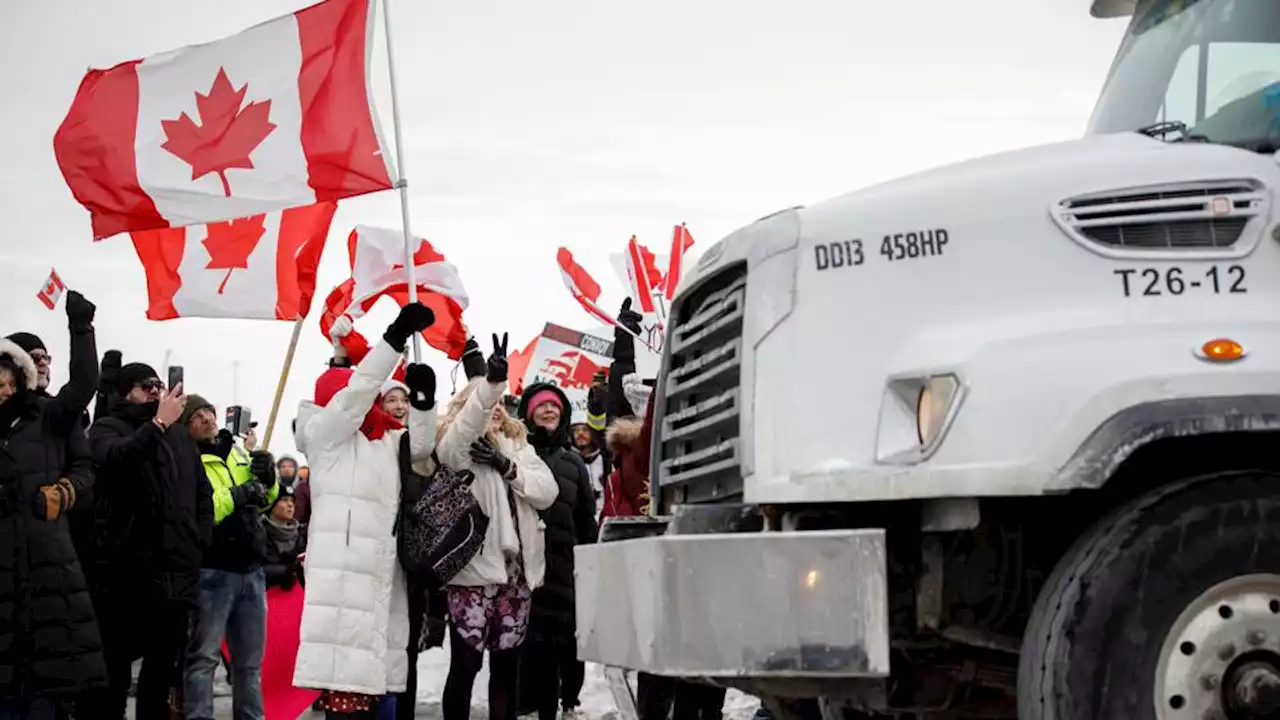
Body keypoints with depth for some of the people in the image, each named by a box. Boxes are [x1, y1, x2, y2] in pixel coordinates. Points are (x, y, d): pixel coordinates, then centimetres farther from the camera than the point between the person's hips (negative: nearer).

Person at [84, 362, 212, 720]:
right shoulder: (107, 428, 3)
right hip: (124, 570, -5)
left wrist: (199, 541, 11)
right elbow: (115, 458, -21)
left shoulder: (180, 435, 18)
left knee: (163, 666, 12)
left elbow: (203, 494, 23)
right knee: (112, 669, -5)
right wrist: (158, 424, -22)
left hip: (175, 571, 5)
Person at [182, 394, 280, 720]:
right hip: (212, 571, -7)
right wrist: (236, 496, -21)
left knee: (250, 661, 13)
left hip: (251, 569, 7)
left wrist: (267, 478, 1)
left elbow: (267, 497, 23)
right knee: (203, 657, -6)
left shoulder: (238, 454, 15)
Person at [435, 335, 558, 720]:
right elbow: (467, 422, -22)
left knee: (506, 664, 8)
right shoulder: (457, 445, 3)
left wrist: (506, 466, -9)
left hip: (516, 571, 5)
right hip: (474, 568, -5)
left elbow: (548, 491, 6)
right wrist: (491, 381, -40)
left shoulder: (518, 447, 19)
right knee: (465, 663, -5)